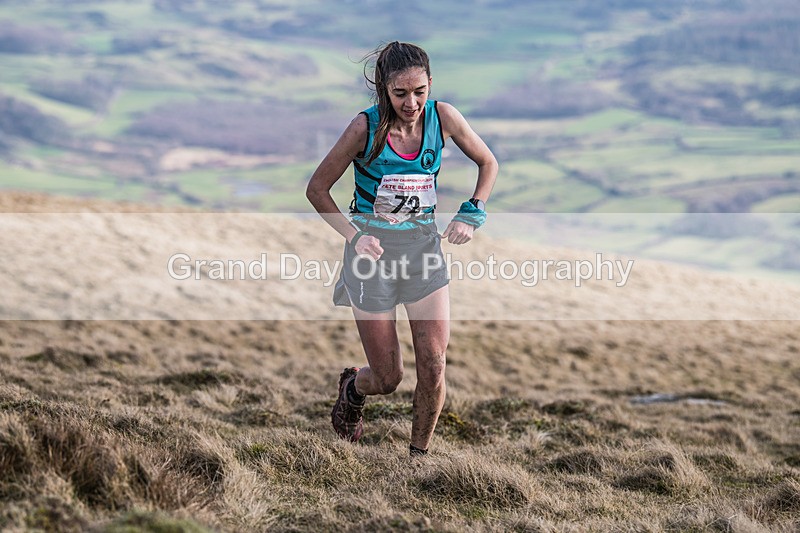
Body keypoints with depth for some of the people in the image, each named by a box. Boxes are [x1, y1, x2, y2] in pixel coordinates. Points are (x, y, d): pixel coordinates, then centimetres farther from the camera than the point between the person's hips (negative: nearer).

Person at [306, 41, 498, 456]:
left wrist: (470, 216, -4)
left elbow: (488, 163, 8)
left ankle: (419, 455, 14)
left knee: (434, 365, -7)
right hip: (373, 248, -2)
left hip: (423, 245, 2)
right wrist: (353, 236, -18)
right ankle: (352, 387, 41)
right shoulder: (367, 127, -16)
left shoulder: (441, 117, -9)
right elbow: (317, 189, -7)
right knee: (387, 379, 4)